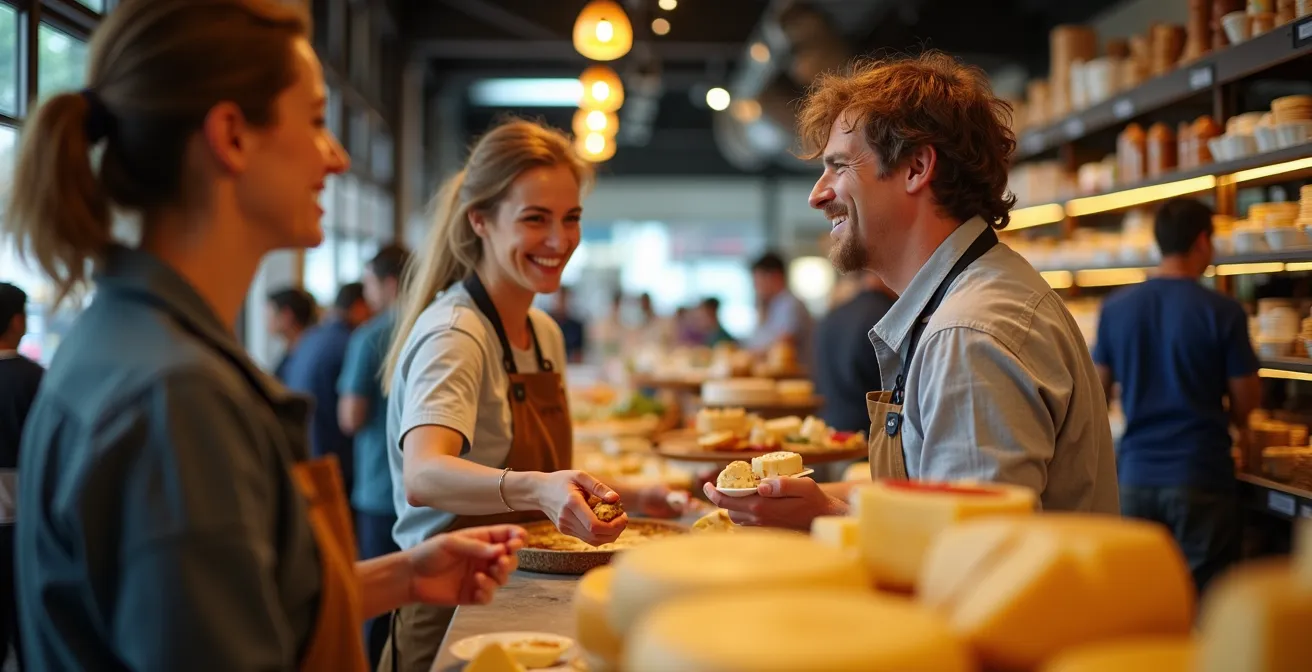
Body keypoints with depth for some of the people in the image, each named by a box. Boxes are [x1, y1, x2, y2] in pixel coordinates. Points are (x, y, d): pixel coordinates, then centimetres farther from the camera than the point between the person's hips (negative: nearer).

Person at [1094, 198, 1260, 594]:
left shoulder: (1116, 308, -1)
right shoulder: (1223, 312, -11)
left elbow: (1099, 391, 9)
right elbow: (1247, 401, -6)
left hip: (1135, 474, 4)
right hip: (1201, 476, -3)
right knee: (1204, 599, 5)